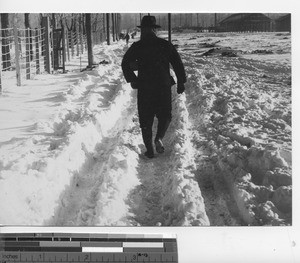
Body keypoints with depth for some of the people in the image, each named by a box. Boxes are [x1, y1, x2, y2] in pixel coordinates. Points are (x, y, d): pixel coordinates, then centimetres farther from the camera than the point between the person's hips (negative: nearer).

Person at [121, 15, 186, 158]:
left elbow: (125, 63, -10)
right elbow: (178, 63, 3)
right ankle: (159, 138, -6)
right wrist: (181, 82, 9)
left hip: (144, 88, 0)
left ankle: (149, 150, 6)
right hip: (164, 87, 1)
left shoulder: (136, 47, 0)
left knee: (146, 120, 9)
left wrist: (132, 80, 0)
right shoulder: (165, 45, 4)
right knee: (165, 116, 18)